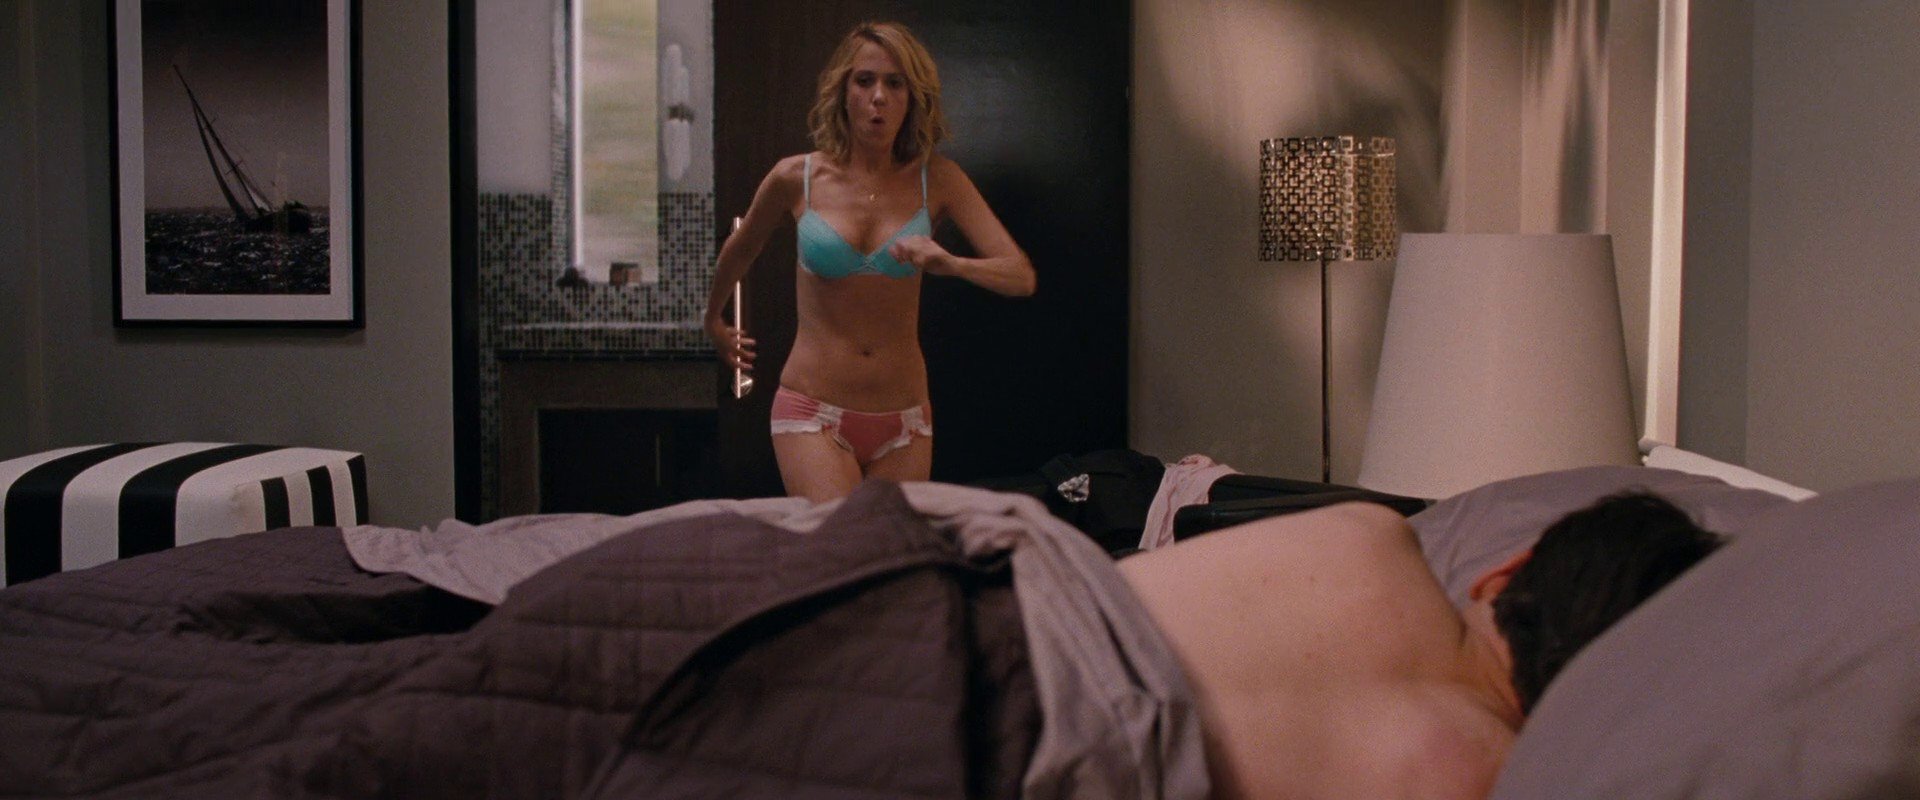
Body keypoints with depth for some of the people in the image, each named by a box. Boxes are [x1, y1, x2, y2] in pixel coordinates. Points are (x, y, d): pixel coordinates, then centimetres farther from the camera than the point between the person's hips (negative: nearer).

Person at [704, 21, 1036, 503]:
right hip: (813, 412, -2)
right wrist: (713, 321, 32)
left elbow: (1022, 278, -8)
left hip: (904, 424, 2)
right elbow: (739, 250, 18)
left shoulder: (936, 181, -1)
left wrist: (951, 264, -28)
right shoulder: (796, 179, -3)